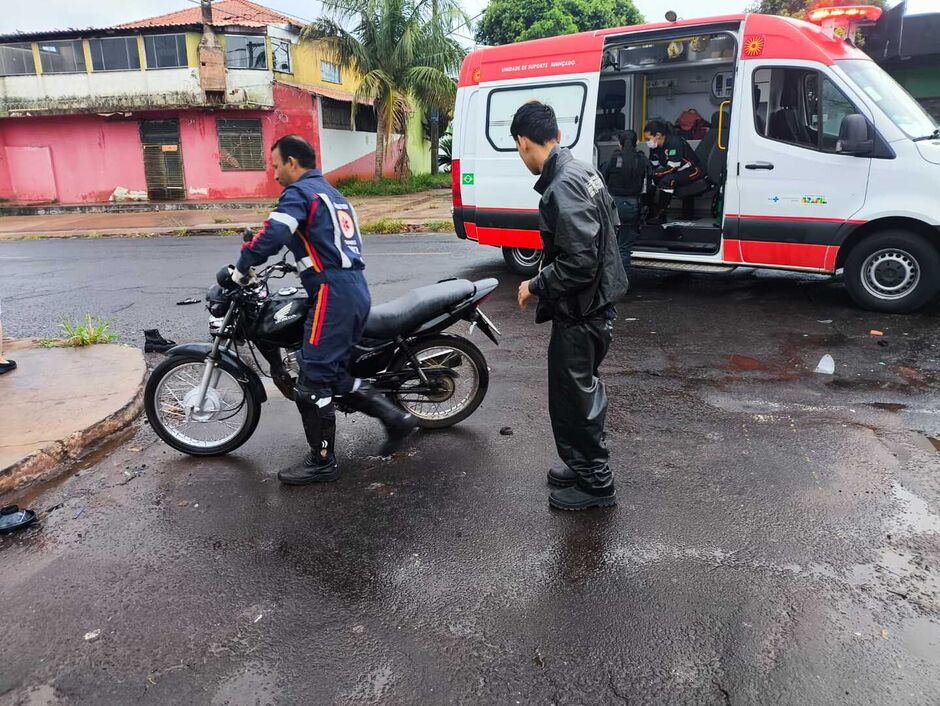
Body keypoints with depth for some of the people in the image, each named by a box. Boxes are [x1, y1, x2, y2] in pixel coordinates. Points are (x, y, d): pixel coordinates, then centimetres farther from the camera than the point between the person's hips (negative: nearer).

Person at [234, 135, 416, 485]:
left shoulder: (299, 192, -5)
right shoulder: (331, 193, 24)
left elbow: (273, 234, -21)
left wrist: (242, 268, -9)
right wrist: (300, 261, 38)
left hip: (332, 294, -10)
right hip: (357, 289, 10)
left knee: (313, 381, -3)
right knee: (333, 371, 16)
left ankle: (322, 461, 7)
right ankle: (394, 416, 12)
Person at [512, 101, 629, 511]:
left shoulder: (562, 188, -24)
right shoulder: (582, 171, 7)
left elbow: (579, 263, -30)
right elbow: (610, 225, 17)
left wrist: (535, 286, -14)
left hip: (581, 312, -10)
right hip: (598, 301, 10)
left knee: (572, 399, 5)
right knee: (582, 390, 23)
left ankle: (595, 484, 21)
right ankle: (585, 465, 40)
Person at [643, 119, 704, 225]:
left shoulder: (675, 142, -27)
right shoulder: (655, 146, -2)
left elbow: (672, 168, -29)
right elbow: (654, 167, 4)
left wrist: (652, 173, -28)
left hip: (692, 171, -9)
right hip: (677, 172, 9)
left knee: (667, 180, -32)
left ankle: (660, 216, -25)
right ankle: (652, 211, -3)